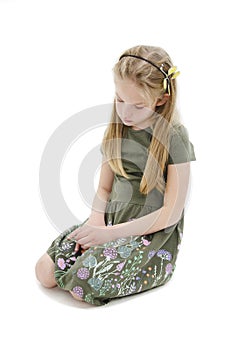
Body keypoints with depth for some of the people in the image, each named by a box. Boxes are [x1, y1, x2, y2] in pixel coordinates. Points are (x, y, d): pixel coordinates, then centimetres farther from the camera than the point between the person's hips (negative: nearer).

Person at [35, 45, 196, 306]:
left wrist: (109, 233, -20)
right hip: (113, 219, 6)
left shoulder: (173, 136, -13)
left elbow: (171, 212, -15)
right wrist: (96, 224, -10)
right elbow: (104, 189, 12)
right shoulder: (116, 129, 6)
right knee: (45, 270, -11)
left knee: (85, 284, -26)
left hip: (154, 231, -5)